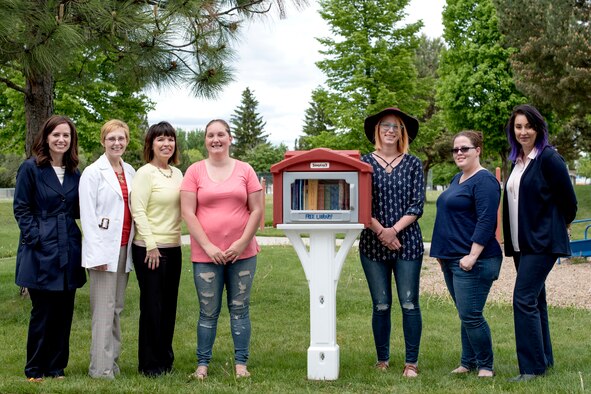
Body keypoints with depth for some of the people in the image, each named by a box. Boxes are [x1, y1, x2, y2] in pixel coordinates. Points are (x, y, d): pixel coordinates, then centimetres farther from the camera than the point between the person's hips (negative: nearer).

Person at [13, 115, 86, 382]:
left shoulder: (74, 173, 11)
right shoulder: (30, 168, -3)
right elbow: (21, 209, -5)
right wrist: (36, 237, -14)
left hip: (68, 252, 5)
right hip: (41, 251, -5)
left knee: (64, 311, 8)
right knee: (42, 312, 0)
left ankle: (57, 367, 19)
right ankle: (35, 370, 14)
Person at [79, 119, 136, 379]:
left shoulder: (130, 172, 12)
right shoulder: (93, 173, -4)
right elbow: (88, 216, -8)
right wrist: (96, 254, -15)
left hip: (125, 248, 5)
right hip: (104, 249, -5)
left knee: (117, 308, 9)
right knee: (104, 310, -6)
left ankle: (113, 361, 15)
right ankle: (101, 368, -2)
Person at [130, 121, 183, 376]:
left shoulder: (177, 174, 12)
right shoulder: (145, 173, -8)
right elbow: (138, 211, -13)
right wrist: (151, 246, -16)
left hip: (173, 248, 6)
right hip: (150, 249, -6)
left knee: (169, 306, 10)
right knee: (152, 306, 0)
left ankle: (165, 360, 21)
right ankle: (149, 365, 10)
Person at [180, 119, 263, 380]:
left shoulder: (245, 170, 5)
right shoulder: (194, 172, 2)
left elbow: (257, 210, 3)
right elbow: (188, 213, -3)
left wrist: (242, 243, -7)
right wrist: (208, 246, -10)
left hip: (242, 253, 1)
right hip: (206, 255, -1)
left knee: (239, 309, 6)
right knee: (208, 312, 3)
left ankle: (241, 363, 15)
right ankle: (202, 364, 14)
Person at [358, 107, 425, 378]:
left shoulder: (413, 164, 5)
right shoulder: (365, 163, 4)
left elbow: (417, 205, -1)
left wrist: (394, 229, -12)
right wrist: (380, 231, -12)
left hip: (407, 242, 0)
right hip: (373, 243, 0)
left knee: (409, 304, -1)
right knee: (381, 305, 5)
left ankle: (412, 362, 8)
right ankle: (382, 360, 17)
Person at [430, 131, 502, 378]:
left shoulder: (484, 181, -13)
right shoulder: (457, 179, 17)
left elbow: (486, 222, -20)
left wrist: (473, 256, -23)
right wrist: (442, 252, 23)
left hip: (471, 262, -9)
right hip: (451, 259, 9)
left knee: (470, 316, -7)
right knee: (465, 315, 15)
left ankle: (485, 366, 7)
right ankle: (468, 362, 24)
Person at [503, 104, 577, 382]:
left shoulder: (549, 158, -12)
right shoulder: (517, 161, 12)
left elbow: (568, 199, -8)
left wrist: (561, 225, 8)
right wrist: (510, 240, 16)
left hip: (542, 241, -8)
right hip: (522, 242, 8)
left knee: (524, 299, -13)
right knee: (535, 300, 14)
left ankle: (532, 367, -8)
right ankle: (544, 359, 25)